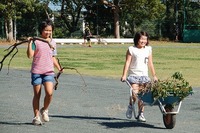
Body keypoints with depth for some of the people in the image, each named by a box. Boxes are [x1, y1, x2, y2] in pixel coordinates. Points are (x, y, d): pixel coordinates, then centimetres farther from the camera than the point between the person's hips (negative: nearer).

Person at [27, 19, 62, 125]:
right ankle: (36, 117, 15)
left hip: (49, 72, 3)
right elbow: (30, 55, -10)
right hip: (36, 71, -3)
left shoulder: (53, 43, 13)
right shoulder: (36, 41, -2)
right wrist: (30, 43, -16)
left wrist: (59, 67, 13)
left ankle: (44, 110, 12)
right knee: (37, 95, 3)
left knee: (49, 93, -15)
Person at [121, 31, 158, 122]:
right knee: (135, 93, -17)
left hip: (144, 75, 3)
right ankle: (131, 105, 13)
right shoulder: (131, 49, 0)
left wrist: (154, 76, 16)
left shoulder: (148, 49, 11)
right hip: (133, 75, -3)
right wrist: (124, 75, -8)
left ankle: (140, 114, 9)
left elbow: (150, 63, 16)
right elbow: (127, 62, -2)